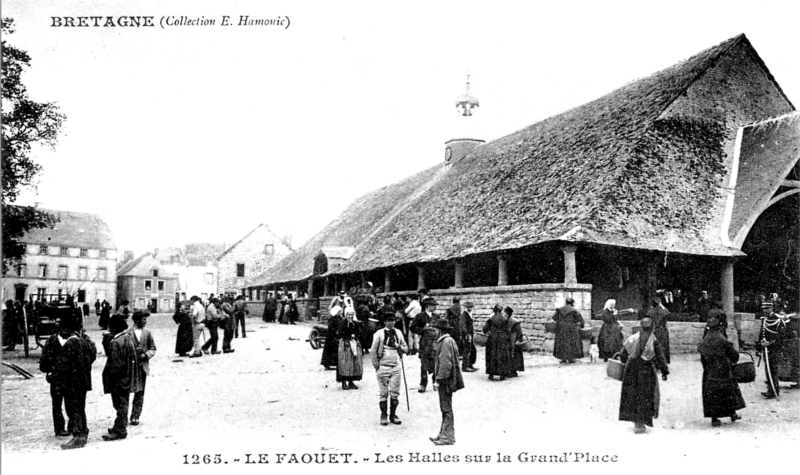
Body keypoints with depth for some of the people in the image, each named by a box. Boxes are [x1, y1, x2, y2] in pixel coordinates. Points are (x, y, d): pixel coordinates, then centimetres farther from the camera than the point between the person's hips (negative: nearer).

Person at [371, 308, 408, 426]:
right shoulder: (379, 334, -3)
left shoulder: (398, 333, 9)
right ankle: (383, 415, 12)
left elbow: (405, 347, 16)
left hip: (396, 366, 3)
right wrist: (376, 365, -5)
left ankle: (393, 415, 15)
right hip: (383, 366, -3)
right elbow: (373, 350, -1)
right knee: (384, 393, 2)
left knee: (395, 392, 4)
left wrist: (400, 348, -6)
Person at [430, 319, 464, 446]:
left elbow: (445, 364, -23)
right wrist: (437, 379, 18)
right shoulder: (444, 341, 15)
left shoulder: (446, 342, -18)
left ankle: (448, 437, 3)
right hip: (445, 381, 10)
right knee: (445, 409, 15)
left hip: (445, 381, -10)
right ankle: (443, 434, 23)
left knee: (446, 409, -3)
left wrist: (438, 380, -21)